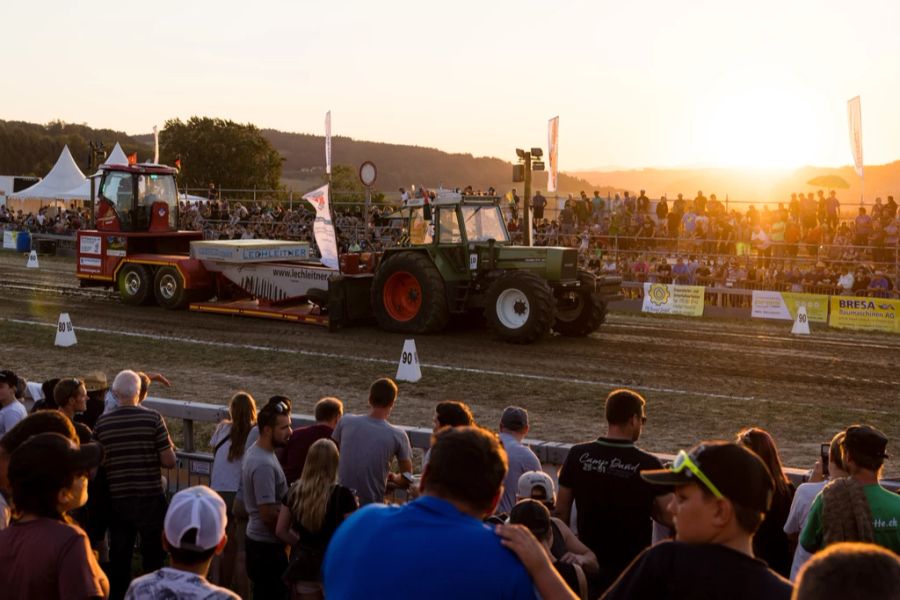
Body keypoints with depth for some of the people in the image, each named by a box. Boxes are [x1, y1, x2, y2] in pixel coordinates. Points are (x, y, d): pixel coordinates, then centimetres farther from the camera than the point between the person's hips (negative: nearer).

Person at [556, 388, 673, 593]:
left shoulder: (578, 455, -7)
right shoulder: (648, 464, -14)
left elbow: (562, 511, 1)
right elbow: (671, 517, -14)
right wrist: (646, 507, 5)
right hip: (632, 565, -3)